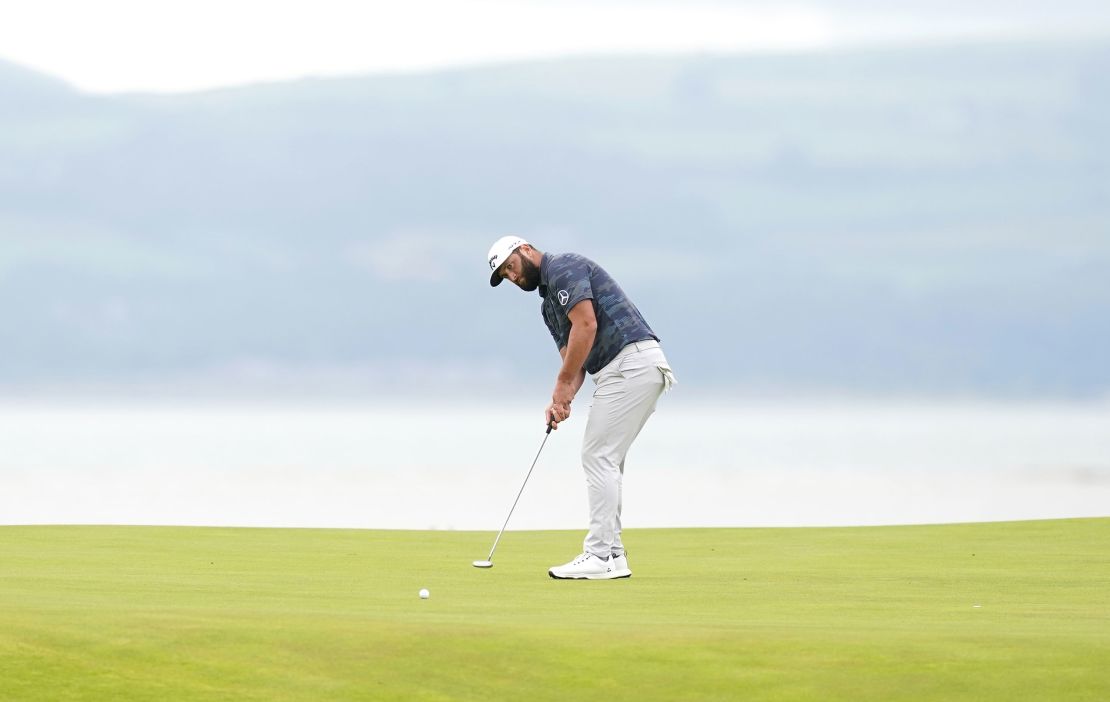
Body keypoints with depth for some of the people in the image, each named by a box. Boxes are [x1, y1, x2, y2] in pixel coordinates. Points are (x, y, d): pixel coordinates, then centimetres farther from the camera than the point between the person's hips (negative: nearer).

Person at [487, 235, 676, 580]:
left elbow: (586, 325, -18)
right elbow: (573, 358, 18)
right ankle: (611, 554, 12)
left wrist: (562, 384, -11)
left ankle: (600, 556, -11)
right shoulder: (549, 302, 24)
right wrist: (562, 400, -2)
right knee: (604, 460, 12)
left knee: (599, 457, -10)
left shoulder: (563, 267, -6)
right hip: (623, 369, 10)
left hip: (631, 362, -10)